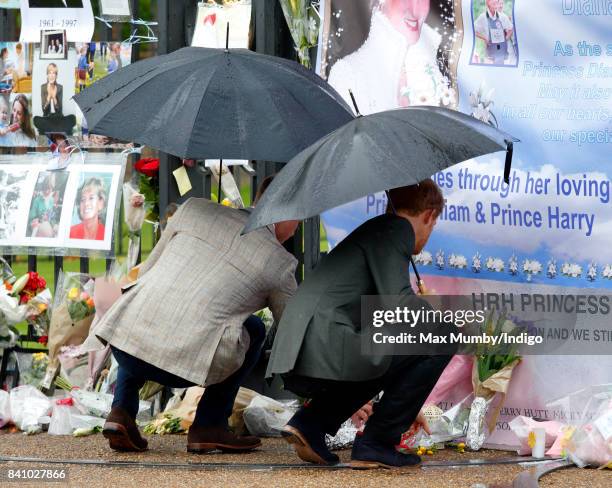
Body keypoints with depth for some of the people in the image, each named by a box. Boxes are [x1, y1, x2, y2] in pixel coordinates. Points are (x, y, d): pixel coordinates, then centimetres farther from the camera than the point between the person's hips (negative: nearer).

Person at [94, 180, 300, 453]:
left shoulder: (195, 209, 16)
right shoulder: (279, 263, 9)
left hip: (123, 344, 3)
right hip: (185, 364, -3)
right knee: (253, 329, 26)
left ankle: (122, 411, 17)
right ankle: (208, 426, 16)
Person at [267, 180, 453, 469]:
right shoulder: (398, 229, 2)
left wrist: (407, 405, 48)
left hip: (295, 364, 10)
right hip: (326, 354, -9)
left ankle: (311, 423, 13)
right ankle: (377, 443, 1)